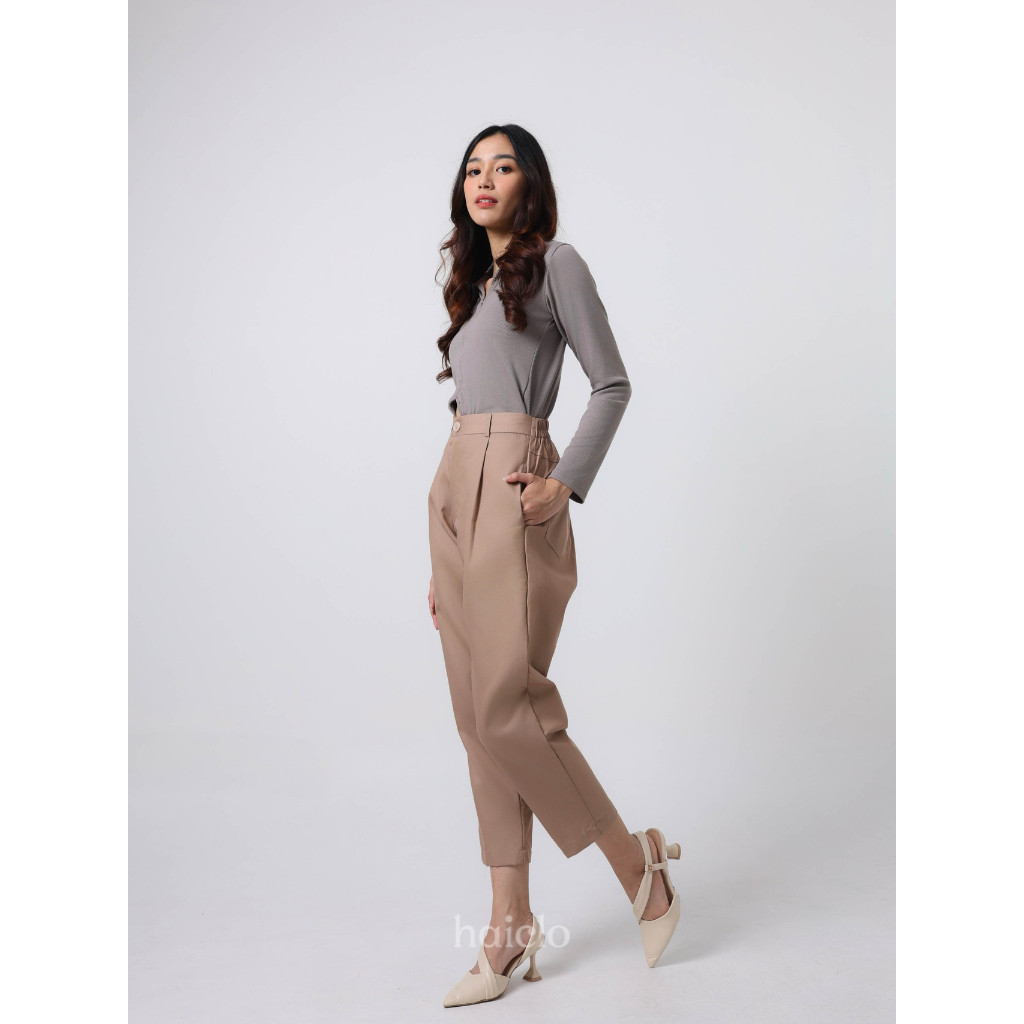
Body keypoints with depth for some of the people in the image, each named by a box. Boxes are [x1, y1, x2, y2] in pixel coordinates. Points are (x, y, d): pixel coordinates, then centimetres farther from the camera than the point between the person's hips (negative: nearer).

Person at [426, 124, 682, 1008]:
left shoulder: (556, 264, 4)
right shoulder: (474, 286, 24)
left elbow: (612, 384, -3)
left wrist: (567, 483, -17)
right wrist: (442, 562, 16)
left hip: (515, 488, -7)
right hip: (453, 487, 8)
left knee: (507, 704, -13)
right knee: (477, 715, 3)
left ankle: (635, 857, 9)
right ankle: (511, 928, 10)